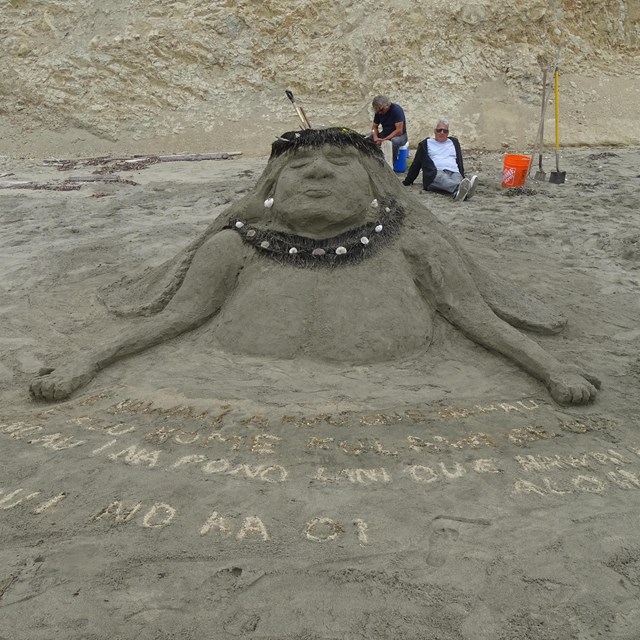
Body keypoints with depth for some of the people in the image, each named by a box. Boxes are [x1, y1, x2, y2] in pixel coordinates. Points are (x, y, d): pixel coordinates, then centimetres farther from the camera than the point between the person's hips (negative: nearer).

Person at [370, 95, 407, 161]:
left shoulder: (396, 110, -23)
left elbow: (399, 131, -27)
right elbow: (374, 126, 5)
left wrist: (384, 140, -30)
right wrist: (375, 137, -17)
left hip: (399, 135, -6)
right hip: (385, 134, 6)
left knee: (395, 141, -41)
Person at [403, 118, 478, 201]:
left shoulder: (454, 142, 31)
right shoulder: (426, 144, 23)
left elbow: (459, 162, 32)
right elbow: (415, 165, 24)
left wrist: (463, 178, 21)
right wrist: (407, 182, 24)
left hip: (454, 172, 3)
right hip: (434, 173, -3)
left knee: (458, 181, -36)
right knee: (443, 179, -40)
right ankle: (459, 188, -73)